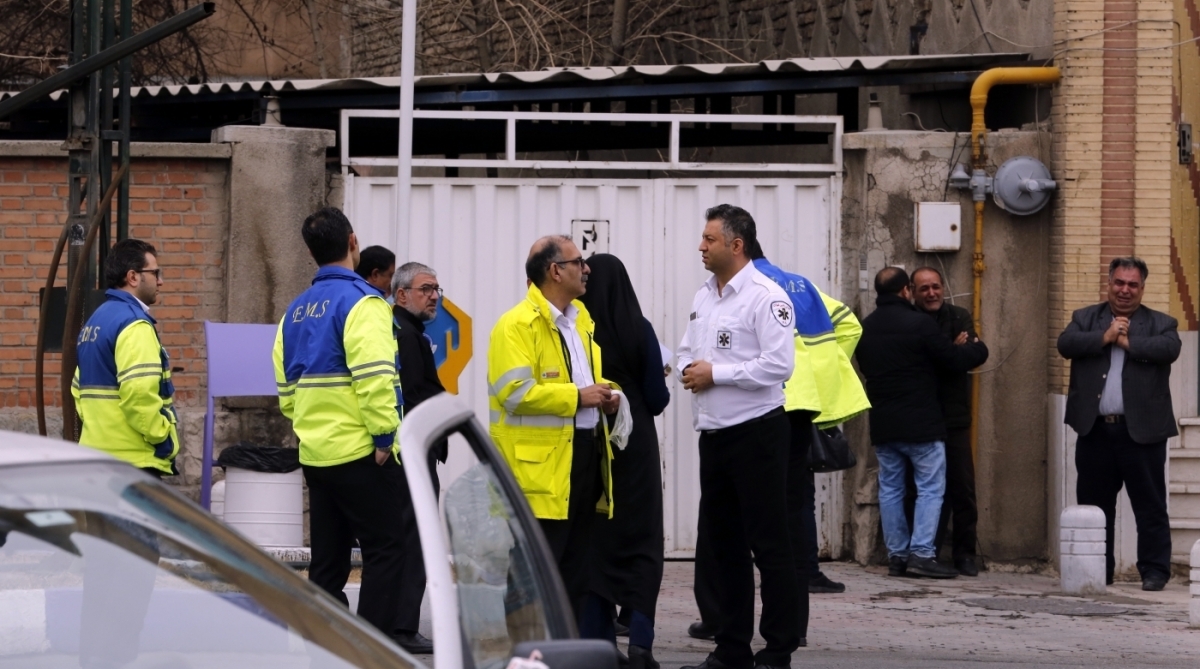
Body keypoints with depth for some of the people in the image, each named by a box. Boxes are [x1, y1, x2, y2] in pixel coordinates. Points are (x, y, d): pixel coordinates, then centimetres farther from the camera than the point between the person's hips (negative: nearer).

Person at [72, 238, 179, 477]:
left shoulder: (93, 323, 17)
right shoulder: (134, 325, -13)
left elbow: (79, 387, 20)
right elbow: (139, 393, -23)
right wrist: (162, 438, -13)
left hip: (96, 450, 10)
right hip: (134, 458, -10)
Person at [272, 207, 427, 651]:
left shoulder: (295, 312, 12)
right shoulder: (361, 302, -11)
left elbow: (286, 389, 14)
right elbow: (375, 379, -20)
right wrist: (385, 436, -15)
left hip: (315, 455, 7)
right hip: (360, 453, -7)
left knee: (327, 560, 12)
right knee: (385, 549, -1)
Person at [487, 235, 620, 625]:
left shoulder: (581, 319, 17)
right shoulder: (517, 325, -11)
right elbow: (515, 392, -20)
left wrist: (604, 394, 8)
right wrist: (576, 397, -20)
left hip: (587, 452, 9)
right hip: (542, 462, -9)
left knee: (578, 568, 12)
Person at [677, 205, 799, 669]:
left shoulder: (765, 297, -13)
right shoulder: (704, 296, 14)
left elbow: (778, 365, -20)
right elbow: (686, 350, 23)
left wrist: (715, 373, -15)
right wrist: (689, 369, -1)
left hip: (756, 433, -9)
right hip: (714, 434, 9)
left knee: (768, 543, -4)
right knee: (723, 542, 13)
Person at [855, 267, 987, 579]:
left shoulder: (865, 328, 5)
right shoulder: (919, 323, -14)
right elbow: (952, 359, -8)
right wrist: (977, 349, 12)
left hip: (882, 425, 6)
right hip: (921, 424, -6)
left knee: (890, 489, 10)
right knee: (930, 488, -1)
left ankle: (896, 555, 10)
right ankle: (921, 553, -10)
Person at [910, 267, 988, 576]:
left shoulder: (959, 317, 7)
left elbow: (979, 354, -4)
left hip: (954, 415, 2)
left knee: (962, 485, 1)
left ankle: (965, 552, 8)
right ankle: (927, 549, 10)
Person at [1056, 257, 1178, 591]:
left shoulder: (1160, 324, 7)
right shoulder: (1085, 318, 12)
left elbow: (1170, 348, -14)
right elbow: (1066, 344, -6)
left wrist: (1128, 341, -9)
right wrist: (1105, 336, -13)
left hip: (1141, 430, -2)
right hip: (1094, 429, 2)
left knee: (1150, 507, -2)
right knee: (1093, 505, 8)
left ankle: (1154, 572, 2)